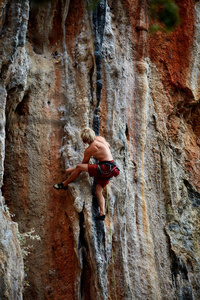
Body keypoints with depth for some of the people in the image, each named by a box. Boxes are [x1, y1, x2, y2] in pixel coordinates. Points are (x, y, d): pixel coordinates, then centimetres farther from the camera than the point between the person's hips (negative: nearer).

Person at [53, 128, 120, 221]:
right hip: (110, 169, 9)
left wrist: (71, 170, 15)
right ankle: (102, 213, 2)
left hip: (105, 168, -9)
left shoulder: (89, 150, -11)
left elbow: (83, 164, 2)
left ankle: (64, 184, 2)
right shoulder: (100, 138, 9)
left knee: (79, 167, -12)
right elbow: (108, 146, 30)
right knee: (98, 191, 13)